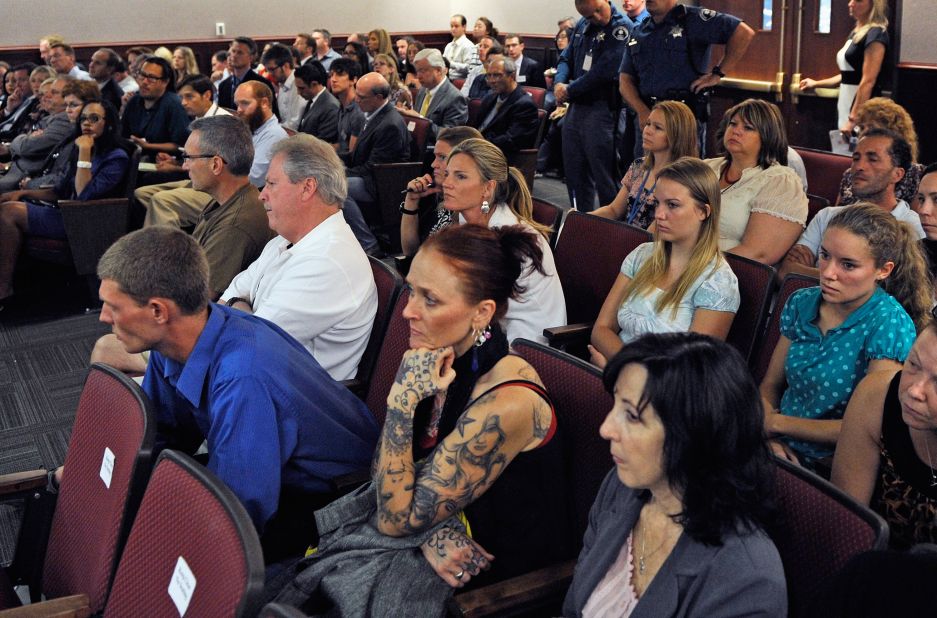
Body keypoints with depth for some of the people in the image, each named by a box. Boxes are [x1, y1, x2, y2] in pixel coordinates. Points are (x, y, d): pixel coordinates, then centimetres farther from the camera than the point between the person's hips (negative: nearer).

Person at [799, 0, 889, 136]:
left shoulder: (875, 34, -11)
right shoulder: (855, 33, 15)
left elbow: (868, 81, -19)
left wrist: (853, 119, -23)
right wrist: (816, 84, 23)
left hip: (863, 114, -9)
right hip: (846, 108, 9)